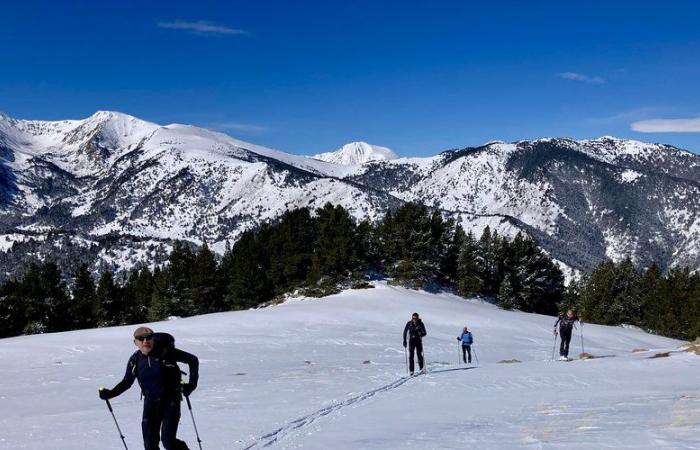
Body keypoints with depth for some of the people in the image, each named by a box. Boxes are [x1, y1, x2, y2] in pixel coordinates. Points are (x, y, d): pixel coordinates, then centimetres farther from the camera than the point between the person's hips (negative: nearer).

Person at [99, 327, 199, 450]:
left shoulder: (165, 352, -13)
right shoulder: (135, 360, -1)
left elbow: (193, 360, -7)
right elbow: (126, 383, 13)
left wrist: (192, 384, -12)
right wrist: (110, 393, -1)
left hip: (170, 400, -4)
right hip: (150, 403, 4)